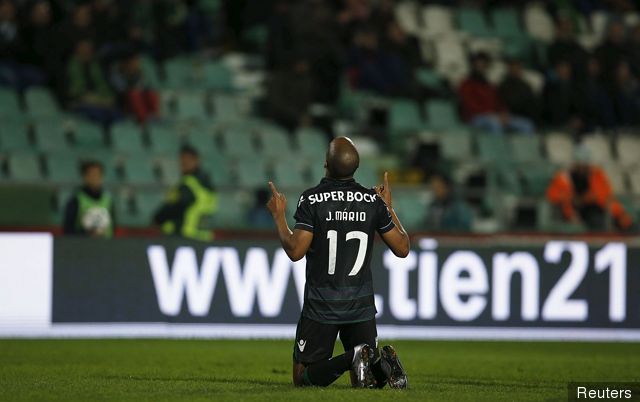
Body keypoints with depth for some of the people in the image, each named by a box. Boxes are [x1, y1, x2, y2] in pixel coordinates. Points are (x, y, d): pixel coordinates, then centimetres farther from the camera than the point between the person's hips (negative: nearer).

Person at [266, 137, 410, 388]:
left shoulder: (311, 200, -11)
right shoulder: (373, 201, -1)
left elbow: (295, 251, -16)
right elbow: (402, 248, 6)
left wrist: (278, 216, 0)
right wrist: (389, 209, 19)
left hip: (321, 306, -3)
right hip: (361, 305, 3)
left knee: (303, 378, 5)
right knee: (364, 381, 12)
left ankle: (352, 358, -22)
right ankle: (382, 361, -22)